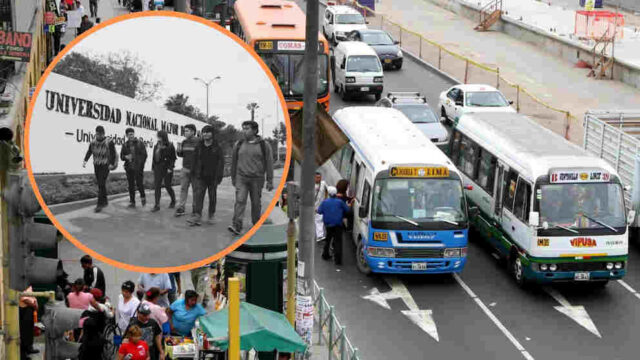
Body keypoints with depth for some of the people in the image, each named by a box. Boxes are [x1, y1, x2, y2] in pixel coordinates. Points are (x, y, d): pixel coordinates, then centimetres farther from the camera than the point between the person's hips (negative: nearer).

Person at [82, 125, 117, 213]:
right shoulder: (93, 142, 4)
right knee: (100, 184, 12)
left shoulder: (109, 142, -11)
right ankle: (105, 201, 28)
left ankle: (99, 205, -14)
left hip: (105, 166, -5)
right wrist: (85, 161, -12)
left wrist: (111, 164, -20)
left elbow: (113, 153, -11)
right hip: (96, 166, 5)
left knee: (101, 184, -13)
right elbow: (89, 152, 2)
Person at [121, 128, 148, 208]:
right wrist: (125, 157, -12)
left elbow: (144, 155, 0)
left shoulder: (140, 143, 1)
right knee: (131, 185, 4)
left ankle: (143, 197, 19)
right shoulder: (125, 145, 9)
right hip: (129, 168, 3)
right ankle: (132, 202, 10)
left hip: (138, 168, -3)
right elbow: (121, 156, 11)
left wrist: (141, 165, -8)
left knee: (139, 183, -7)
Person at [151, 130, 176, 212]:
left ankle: (173, 201, 29)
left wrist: (170, 168, -13)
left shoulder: (170, 146, -5)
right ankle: (157, 205, -2)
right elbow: (154, 158, 12)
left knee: (167, 186, 3)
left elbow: (173, 158, -6)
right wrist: (153, 167, 5)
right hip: (158, 168, 4)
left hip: (167, 169, -4)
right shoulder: (156, 146, 8)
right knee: (157, 186, -3)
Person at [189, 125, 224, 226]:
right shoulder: (199, 147, 6)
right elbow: (195, 160, 12)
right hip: (200, 177, 2)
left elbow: (221, 162, -6)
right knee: (198, 195, -10)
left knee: (212, 197, 9)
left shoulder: (217, 148, -3)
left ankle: (211, 215, 24)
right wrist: (194, 174, 8)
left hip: (212, 177, -2)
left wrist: (219, 177, -12)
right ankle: (197, 216, -16)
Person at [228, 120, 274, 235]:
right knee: (240, 200, -14)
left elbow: (269, 164, -1)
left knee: (256, 203, 7)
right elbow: (234, 162, 15)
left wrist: (270, 181, -4)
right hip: (241, 178, 1)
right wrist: (233, 178, 19)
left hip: (257, 179, -1)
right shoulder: (239, 145, 5)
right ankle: (237, 226, -22)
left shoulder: (263, 145, -2)